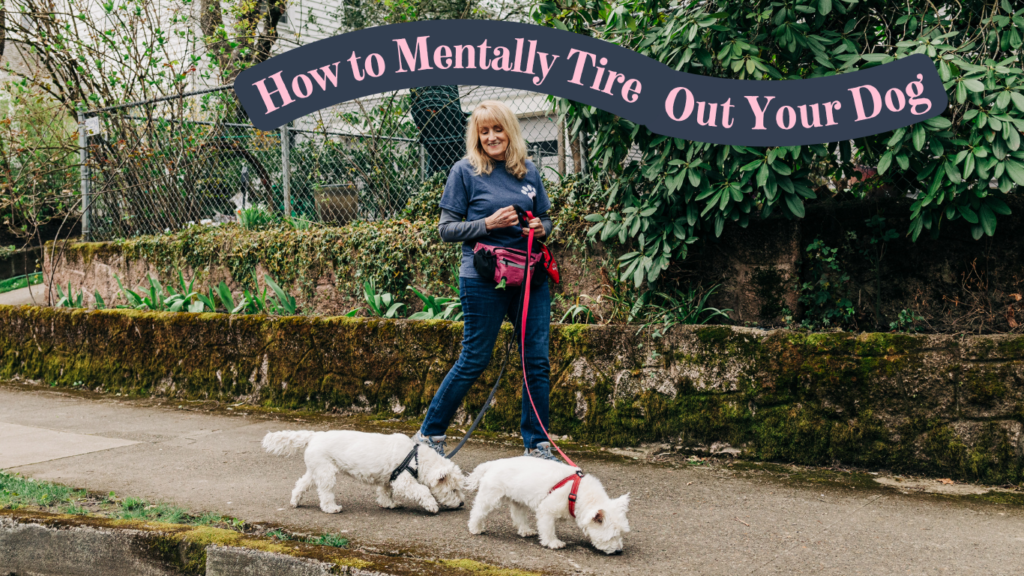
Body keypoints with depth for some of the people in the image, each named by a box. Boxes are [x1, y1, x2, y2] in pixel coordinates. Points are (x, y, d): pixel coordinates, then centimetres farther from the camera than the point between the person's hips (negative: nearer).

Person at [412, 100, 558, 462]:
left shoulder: (528, 172, 12)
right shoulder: (465, 172, -1)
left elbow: (545, 219, 21)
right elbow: (446, 229, -2)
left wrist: (540, 228, -2)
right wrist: (488, 224, -15)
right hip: (483, 279, -4)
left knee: (538, 362, 3)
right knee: (474, 360, 1)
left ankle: (538, 445, 14)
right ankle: (429, 435, 17)